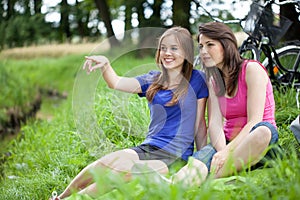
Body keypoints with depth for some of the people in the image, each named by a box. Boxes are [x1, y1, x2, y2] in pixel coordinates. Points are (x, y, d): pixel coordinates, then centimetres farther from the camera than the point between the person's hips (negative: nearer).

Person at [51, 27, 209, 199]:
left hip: (177, 157, -4)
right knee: (106, 162, -25)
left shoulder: (196, 79, 0)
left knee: (122, 172, -27)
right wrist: (105, 64, -22)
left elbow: (199, 124, 2)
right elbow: (116, 83, -2)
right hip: (147, 149, 4)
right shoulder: (153, 79, 12)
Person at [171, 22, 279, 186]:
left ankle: (210, 180, -40)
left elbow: (254, 121, -12)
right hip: (227, 141, 5)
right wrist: (221, 152, -22)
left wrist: (227, 152, -24)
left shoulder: (252, 69, -3)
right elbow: (214, 124, -1)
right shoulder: (213, 80, 13)